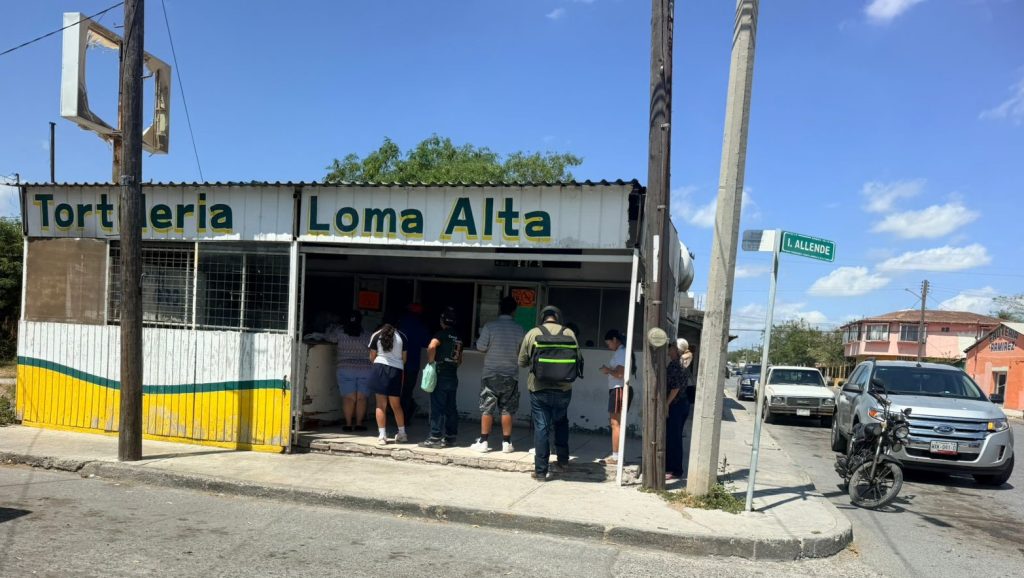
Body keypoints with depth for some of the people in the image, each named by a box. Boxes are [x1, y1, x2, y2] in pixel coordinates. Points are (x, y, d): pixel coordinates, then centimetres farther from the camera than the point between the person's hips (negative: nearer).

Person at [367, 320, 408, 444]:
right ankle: (402, 434, 19)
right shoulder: (401, 336, 10)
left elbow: (372, 357, 9)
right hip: (396, 370, 2)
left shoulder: (376, 335, 6)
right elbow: (404, 358, 12)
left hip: (380, 368, -2)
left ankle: (382, 435, -1)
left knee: (381, 404, 2)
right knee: (396, 405, 13)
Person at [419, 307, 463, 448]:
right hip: (453, 377, 7)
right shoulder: (458, 338, 14)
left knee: (437, 408, -4)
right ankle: (450, 438, 14)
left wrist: (430, 362, -15)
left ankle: (435, 438, -3)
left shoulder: (442, 334, -8)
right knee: (451, 408, 10)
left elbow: (431, 346, -27)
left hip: (441, 376, -7)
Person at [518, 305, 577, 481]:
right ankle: (563, 461, 24)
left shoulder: (532, 333, -2)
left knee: (541, 427, 4)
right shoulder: (568, 333, -1)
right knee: (561, 423, 24)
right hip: (563, 388, 1)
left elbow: (522, 362, 4)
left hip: (539, 389, -1)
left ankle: (541, 471, 6)